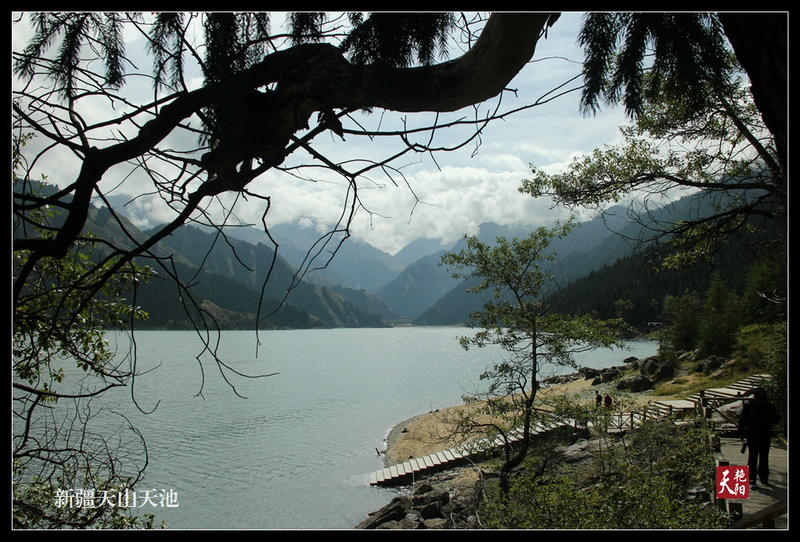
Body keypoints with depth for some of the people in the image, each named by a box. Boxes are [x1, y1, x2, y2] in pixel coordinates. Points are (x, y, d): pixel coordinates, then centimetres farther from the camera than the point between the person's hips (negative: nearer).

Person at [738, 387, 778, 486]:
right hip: (752, 435, -3)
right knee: (753, 456, -2)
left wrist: (770, 419, -13)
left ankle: (763, 477, 20)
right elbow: (742, 419, 0)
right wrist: (742, 432, -3)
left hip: (766, 435, 3)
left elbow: (775, 418, 11)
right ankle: (752, 477, 4)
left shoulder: (769, 405, 3)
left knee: (764, 456, 9)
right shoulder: (748, 404, -4)